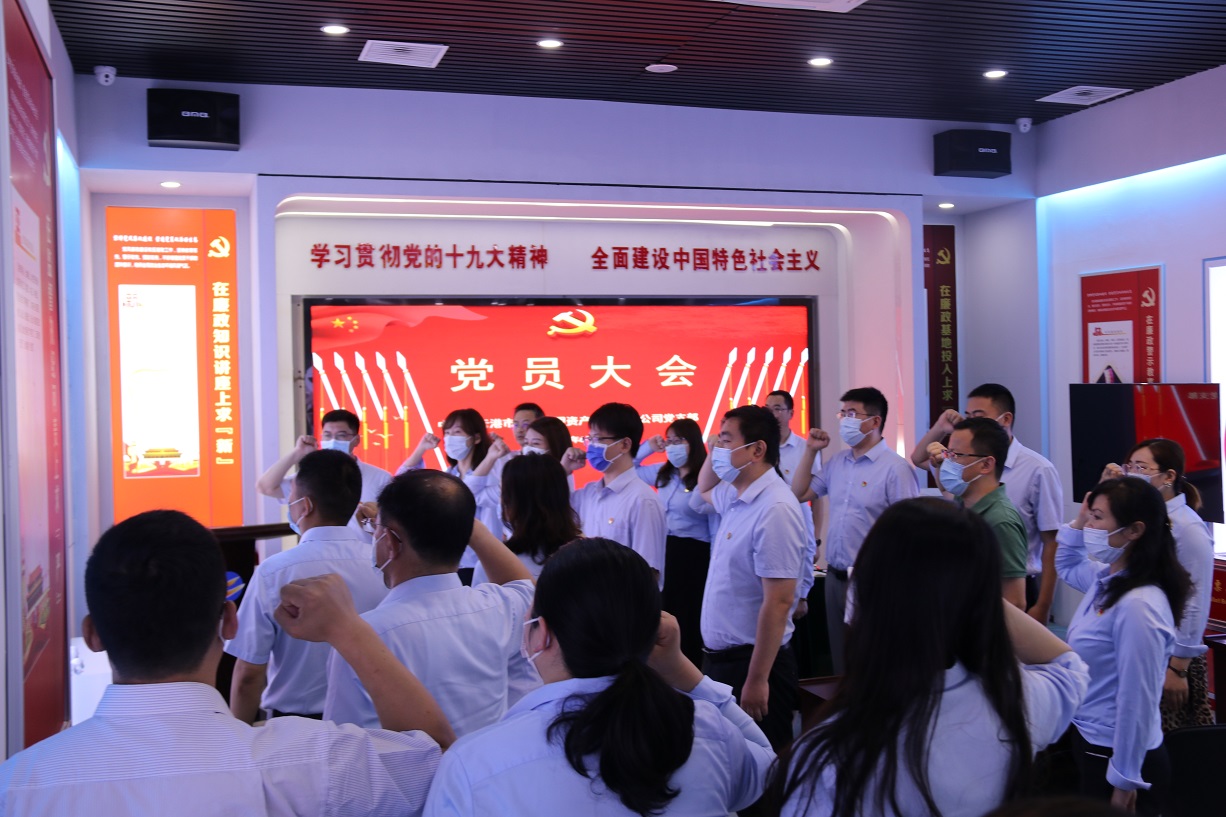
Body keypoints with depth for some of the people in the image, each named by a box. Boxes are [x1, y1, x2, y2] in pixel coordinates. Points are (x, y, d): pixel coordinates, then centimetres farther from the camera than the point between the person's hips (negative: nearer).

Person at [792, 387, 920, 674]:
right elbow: (799, 494, 15)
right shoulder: (837, 462, 8)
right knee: (841, 659, 17)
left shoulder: (895, 468, -13)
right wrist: (811, 451, 6)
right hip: (835, 577, 7)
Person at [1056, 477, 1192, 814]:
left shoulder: (1138, 606, -27)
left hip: (1118, 758, -9)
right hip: (1090, 739, 9)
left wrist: (1124, 781, -18)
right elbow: (1066, 565, 24)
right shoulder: (1105, 578, 0)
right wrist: (1078, 522, 5)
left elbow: (1137, 701, -24)